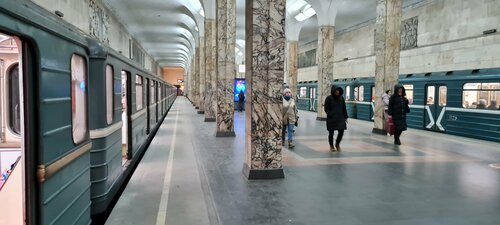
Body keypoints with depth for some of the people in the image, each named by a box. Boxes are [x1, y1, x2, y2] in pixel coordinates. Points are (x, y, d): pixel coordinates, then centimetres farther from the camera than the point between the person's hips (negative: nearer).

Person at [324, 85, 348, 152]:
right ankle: (331, 146, 24)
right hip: (331, 119, -3)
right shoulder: (328, 98, -6)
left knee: (341, 132, -1)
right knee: (331, 133, 5)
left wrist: (345, 117, 6)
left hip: (340, 118, 3)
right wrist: (331, 115, -16)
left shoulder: (341, 98, 6)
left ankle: (337, 144, 25)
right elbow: (326, 109, -6)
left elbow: (344, 108, 10)